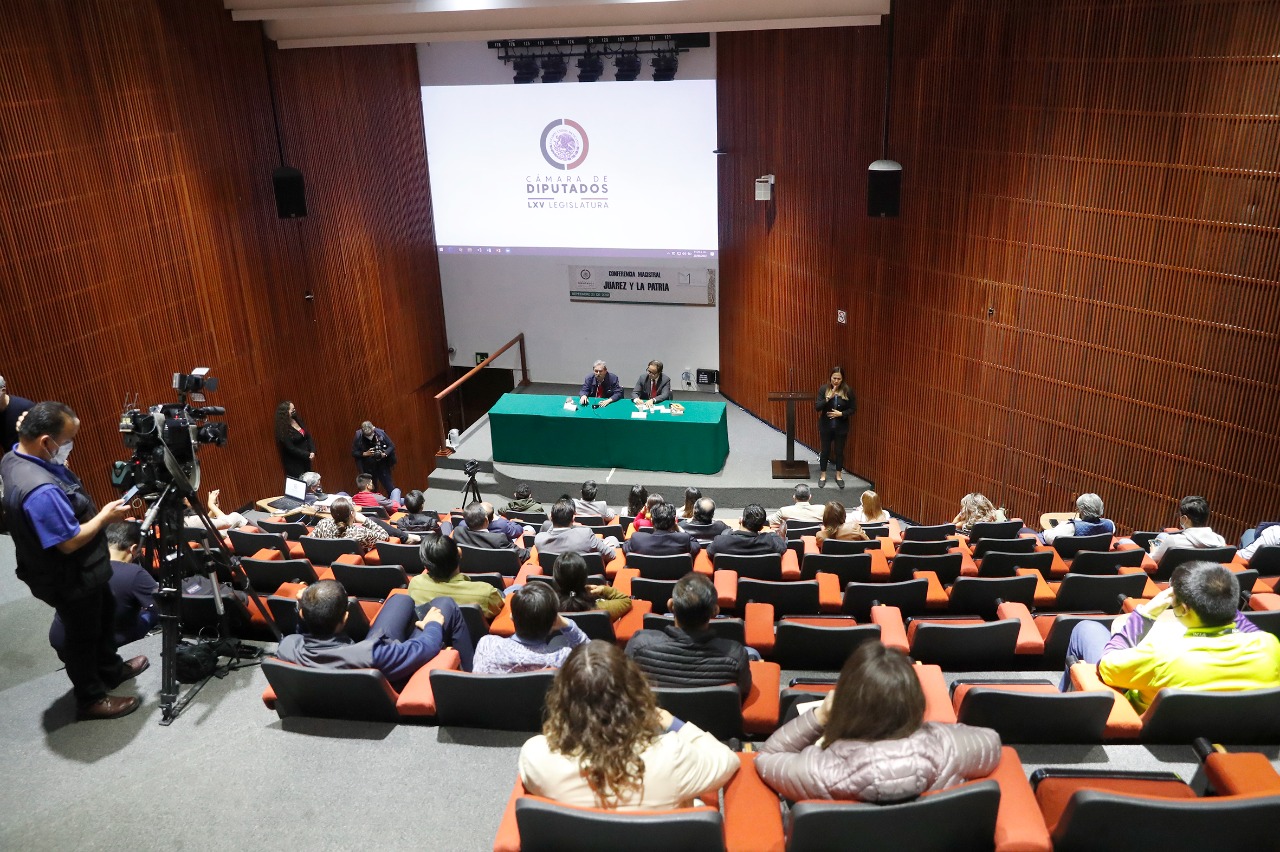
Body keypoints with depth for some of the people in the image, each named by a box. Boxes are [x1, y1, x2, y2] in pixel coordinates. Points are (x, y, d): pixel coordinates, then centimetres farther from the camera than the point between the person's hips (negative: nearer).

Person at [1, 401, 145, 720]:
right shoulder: (40, 491, -39)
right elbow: (69, 542, -31)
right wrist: (105, 517, -18)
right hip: (70, 580, -9)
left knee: (104, 615, 28)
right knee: (83, 636, 12)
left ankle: (110, 669, 50)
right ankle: (90, 699, 33)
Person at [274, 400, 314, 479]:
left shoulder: (297, 420, 2)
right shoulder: (284, 430, -18)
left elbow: (308, 436, 4)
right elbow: (291, 449, -20)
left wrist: (312, 452, -10)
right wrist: (308, 455, -18)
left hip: (305, 459, 7)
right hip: (294, 463, -7)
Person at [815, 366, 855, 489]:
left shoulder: (848, 391, -9)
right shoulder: (823, 389, -10)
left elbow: (853, 408, -3)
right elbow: (817, 407, -15)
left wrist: (841, 414, -18)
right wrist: (828, 398, -28)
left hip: (841, 427, 0)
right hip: (826, 426, 0)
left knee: (839, 451, 12)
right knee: (825, 450, 10)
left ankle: (839, 475, 30)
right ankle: (823, 475, 26)